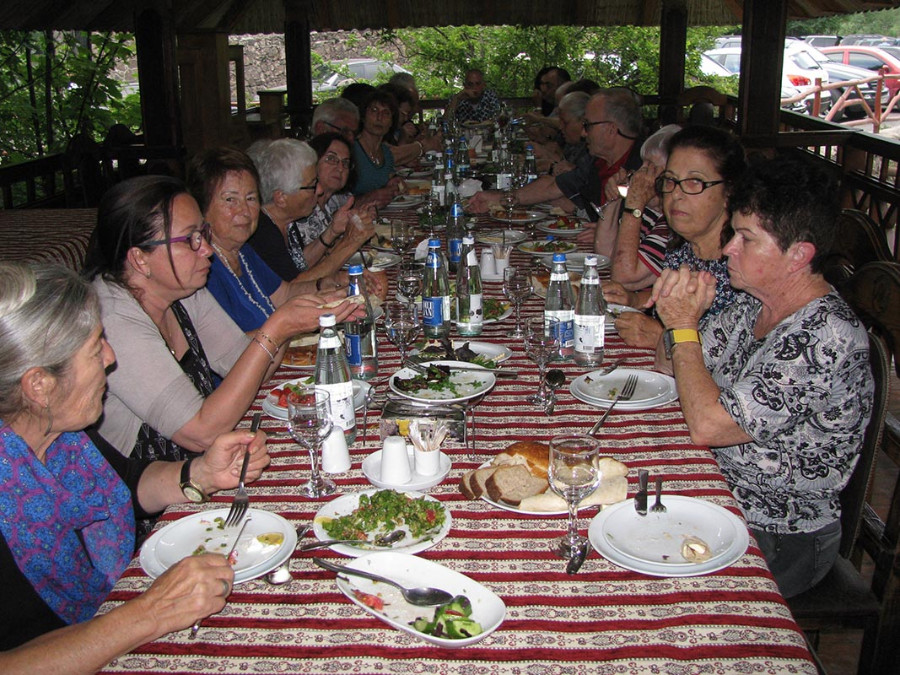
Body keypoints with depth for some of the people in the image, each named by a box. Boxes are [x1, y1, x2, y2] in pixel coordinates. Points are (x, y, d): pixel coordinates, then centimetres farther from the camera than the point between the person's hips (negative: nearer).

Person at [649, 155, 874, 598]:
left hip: (777, 541, -7)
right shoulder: (753, 304, 1)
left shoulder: (829, 337, -26)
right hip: (721, 498, 8)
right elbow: (671, 367, 10)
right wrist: (677, 313, -11)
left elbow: (706, 426, -27)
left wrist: (683, 326, -17)